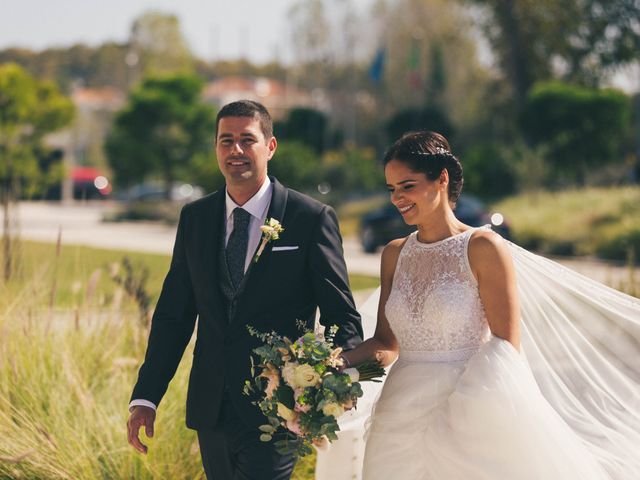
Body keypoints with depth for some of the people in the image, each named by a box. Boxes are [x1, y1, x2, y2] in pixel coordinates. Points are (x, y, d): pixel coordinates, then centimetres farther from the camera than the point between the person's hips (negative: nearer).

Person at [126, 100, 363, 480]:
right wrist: (145, 398, 1)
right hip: (210, 409, 4)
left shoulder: (312, 218, -5)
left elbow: (343, 318, -5)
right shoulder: (195, 218, 8)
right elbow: (173, 315, 9)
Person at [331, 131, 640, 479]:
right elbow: (386, 343, 11)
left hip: (467, 418, -5)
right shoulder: (395, 255, 9)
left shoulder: (483, 248, -8)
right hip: (401, 420, 5)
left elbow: (507, 346, -10)